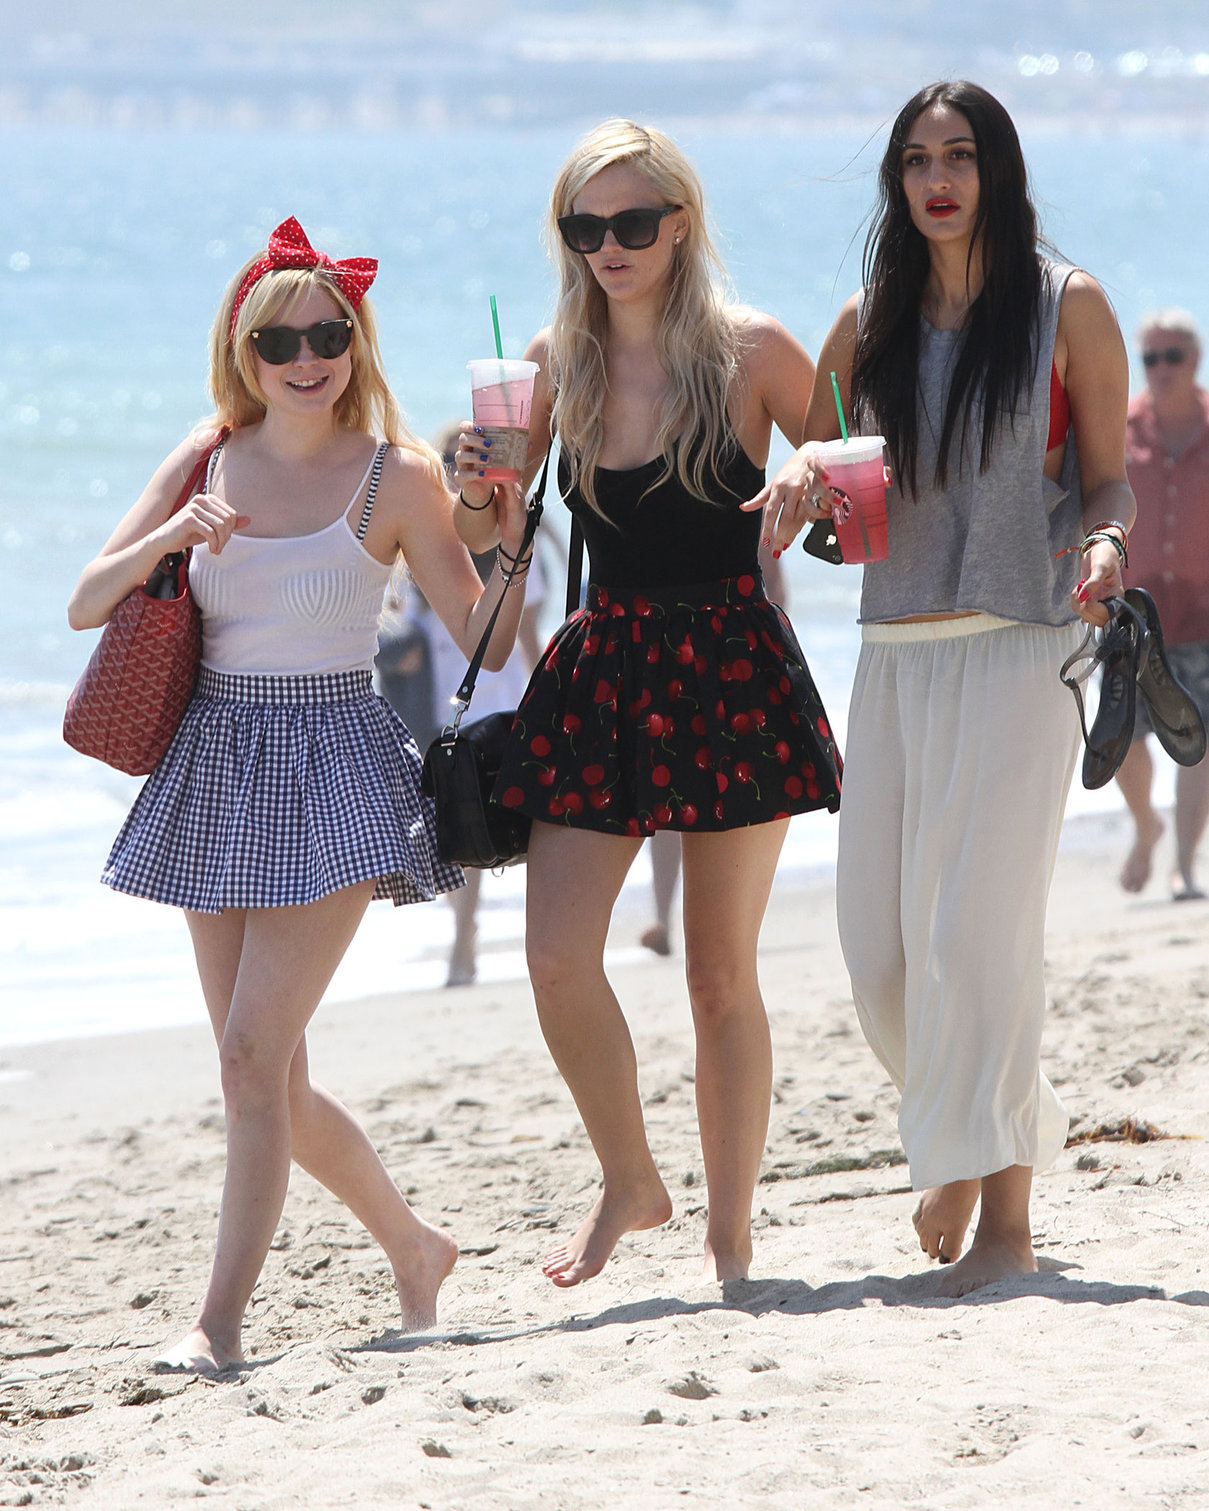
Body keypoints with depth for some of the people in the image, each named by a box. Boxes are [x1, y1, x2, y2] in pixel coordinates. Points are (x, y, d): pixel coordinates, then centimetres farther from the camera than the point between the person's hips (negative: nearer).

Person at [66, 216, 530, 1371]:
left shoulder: (394, 476, -4)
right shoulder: (208, 463, 6)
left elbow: (485, 643, -3)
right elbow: (84, 606, 4)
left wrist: (517, 548, -20)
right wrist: (168, 538, -13)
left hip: (335, 770, -5)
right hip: (217, 769, 5)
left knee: (253, 1052, -15)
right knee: (268, 1077, 10)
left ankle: (221, 1316, -11)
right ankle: (413, 1247, 31)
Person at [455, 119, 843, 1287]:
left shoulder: (750, 353, -5)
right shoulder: (556, 365, 4)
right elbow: (480, 536, 10)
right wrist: (473, 492, -12)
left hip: (731, 674, -3)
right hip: (603, 673, 3)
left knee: (721, 973, 3)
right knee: (556, 959, -7)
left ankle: (730, 1234, 15)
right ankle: (629, 1183, 16)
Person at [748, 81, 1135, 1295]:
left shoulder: (1068, 309, 2)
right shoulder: (868, 325, 12)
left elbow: (1109, 481, 4)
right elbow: (808, 480, 19)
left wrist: (1102, 543, -18)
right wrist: (800, 493, -4)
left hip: (1015, 650, -5)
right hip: (893, 659, 5)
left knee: (973, 927, -11)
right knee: (879, 944, 4)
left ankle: (1003, 1217, -4)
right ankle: (964, 1141, 31)